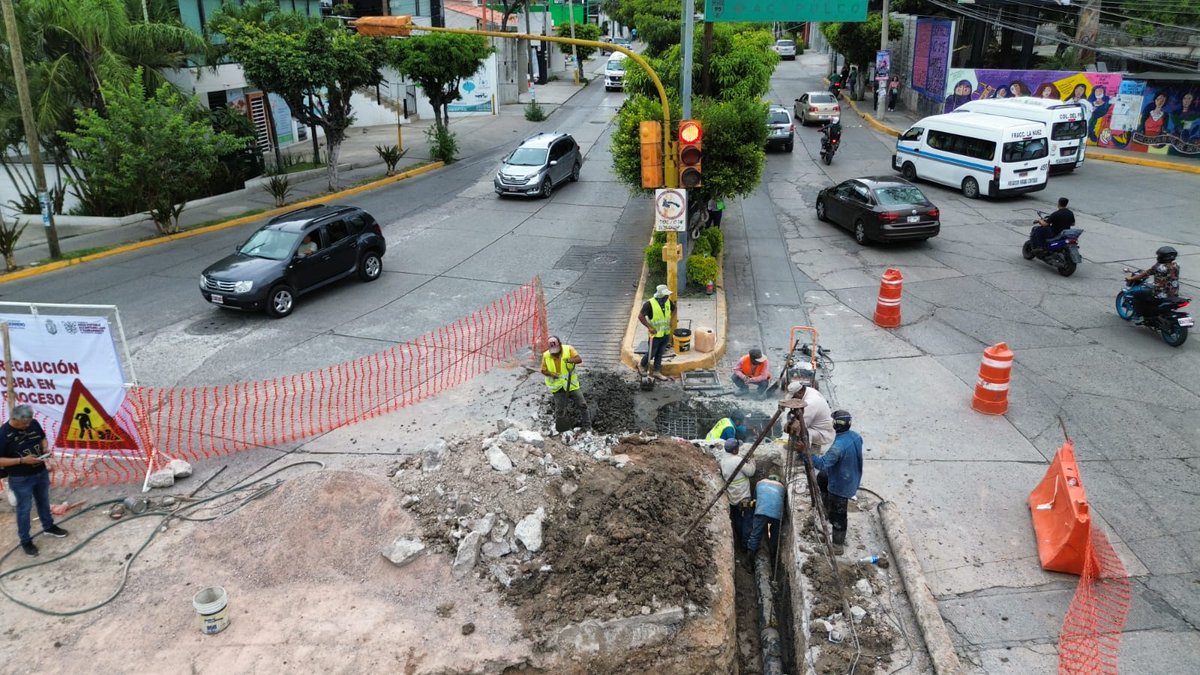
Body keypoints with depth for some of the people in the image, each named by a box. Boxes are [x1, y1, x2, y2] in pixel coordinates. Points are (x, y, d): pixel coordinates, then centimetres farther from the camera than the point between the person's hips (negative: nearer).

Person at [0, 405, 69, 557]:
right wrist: (22, 460, -28)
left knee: (44, 502, 24)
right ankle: (25, 541, 23)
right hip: (21, 479, -5)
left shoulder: (34, 423, -8)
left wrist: (45, 449, -8)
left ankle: (49, 527, 44)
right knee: (24, 509, 8)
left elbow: (42, 438, 12)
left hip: (41, 472, 6)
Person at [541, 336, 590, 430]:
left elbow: (579, 359, -21)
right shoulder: (546, 355, -8)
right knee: (560, 410, 3)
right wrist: (551, 374, -20)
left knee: (582, 404, 4)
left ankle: (587, 426, 20)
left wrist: (571, 360, -41)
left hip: (571, 384, 1)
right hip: (558, 387, 0)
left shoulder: (568, 349, -12)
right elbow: (543, 370, 1)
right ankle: (560, 430, 22)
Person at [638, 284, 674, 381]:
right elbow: (640, 316, -22)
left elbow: (674, 309, 18)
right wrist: (649, 327, -25)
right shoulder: (649, 304, -21)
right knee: (651, 353, 10)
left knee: (660, 354, 15)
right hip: (655, 335, -5)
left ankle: (657, 372, 24)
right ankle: (643, 366, 36)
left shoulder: (668, 301, -3)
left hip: (666, 334, 5)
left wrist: (670, 320, 9)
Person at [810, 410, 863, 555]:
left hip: (840, 486, -8)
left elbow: (822, 464, -37)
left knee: (837, 516, 8)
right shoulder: (856, 437, -7)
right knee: (821, 478, 29)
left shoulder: (839, 445, -34)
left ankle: (837, 546, 23)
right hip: (852, 480, 8)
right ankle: (828, 511, 37)